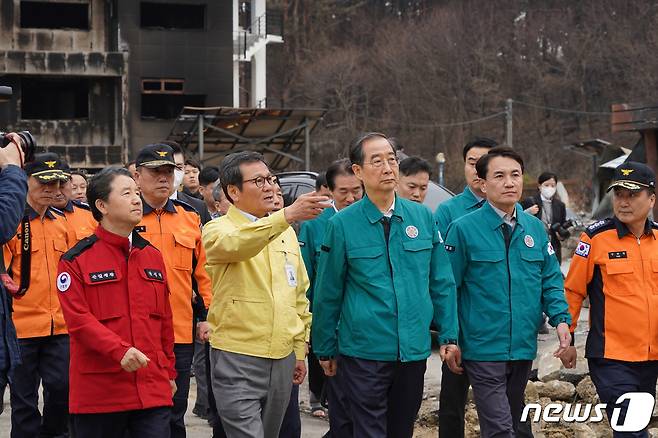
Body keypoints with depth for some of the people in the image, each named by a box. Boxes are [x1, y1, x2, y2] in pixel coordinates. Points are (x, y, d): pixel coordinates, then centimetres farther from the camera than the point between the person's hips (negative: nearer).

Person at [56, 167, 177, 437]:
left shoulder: (153, 256, 13)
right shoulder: (76, 259, -3)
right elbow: (78, 319, -12)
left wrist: (169, 372, 19)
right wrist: (120, 350, -24)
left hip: (153, 388, 4)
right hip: (98, 392, -4)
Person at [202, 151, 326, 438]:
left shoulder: (286, 232, 13)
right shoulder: (218, 229, -6)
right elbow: (236, 245, -31)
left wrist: (300, 349, 18)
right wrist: (287, 215, -43)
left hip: (283, 358, 6)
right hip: (237, 358, -6)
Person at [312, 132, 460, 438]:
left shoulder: (423, 217, 3)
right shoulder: (342, 224, -6)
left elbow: (442, 283, 8)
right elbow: (327, 293, 0)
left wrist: (448, 335, 5)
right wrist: (325, 350, 4)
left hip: (414, 351, 3)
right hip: (364, 352, -3)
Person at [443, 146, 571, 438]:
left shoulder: (534, 227, 7)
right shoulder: (463, 229, -8)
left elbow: (551, 279, 11)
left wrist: (560, 318, -5)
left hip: (524, 348, 6)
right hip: (483, 350, -5)